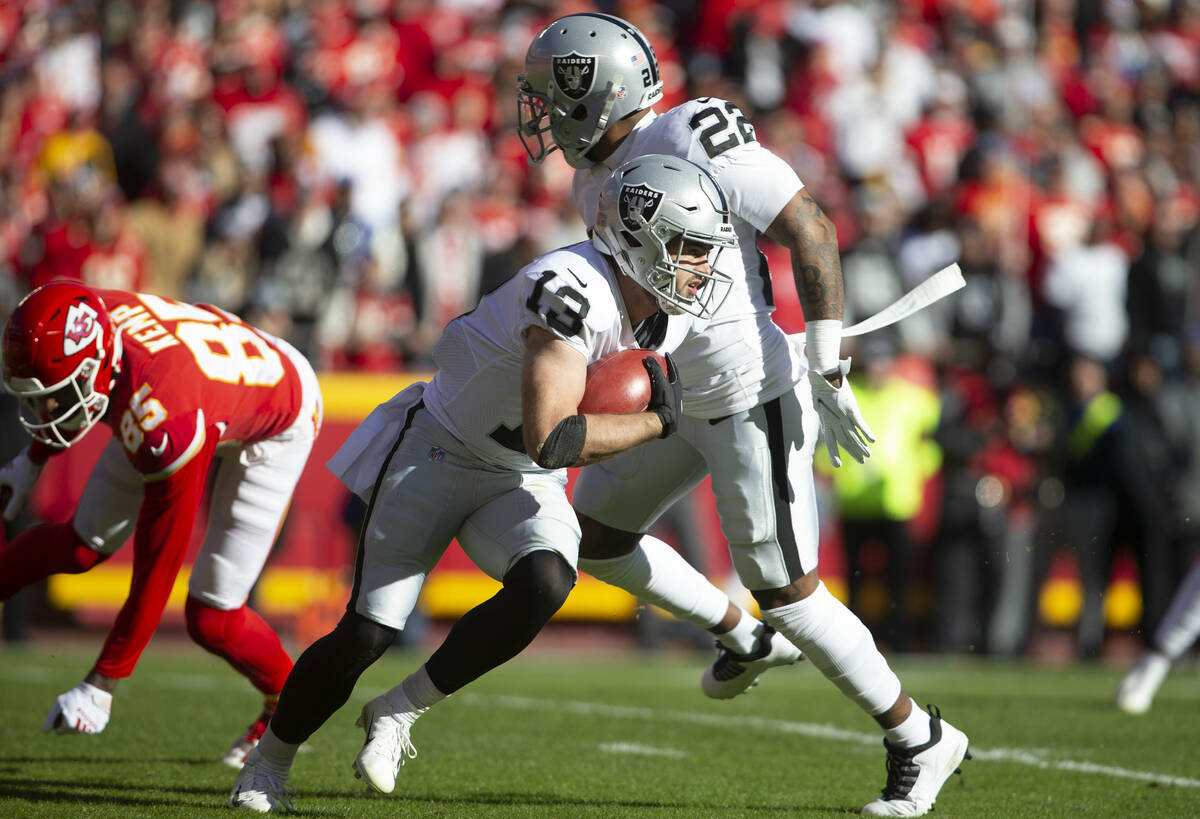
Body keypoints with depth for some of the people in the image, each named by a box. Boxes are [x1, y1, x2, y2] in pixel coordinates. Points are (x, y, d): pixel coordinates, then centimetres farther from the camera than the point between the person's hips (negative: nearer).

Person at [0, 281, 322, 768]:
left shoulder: (165, 429, -46)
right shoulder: (89, 322, -30)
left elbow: (155, 572, -35)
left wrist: (101, 686, -28)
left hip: (275, 426, -6)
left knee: (211, 620, -5)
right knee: (82, 545, 5)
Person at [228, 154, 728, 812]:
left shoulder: (674, 310, -7)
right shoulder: (572, 290, -33)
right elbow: (548, 440, -40)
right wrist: (656, 422, -29)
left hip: (523, 485, 6)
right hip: (440, 454, -6)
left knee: (544, 585, -26)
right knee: (366, 634, -8)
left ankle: (398, 713, -7)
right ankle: (269, 760, 20)